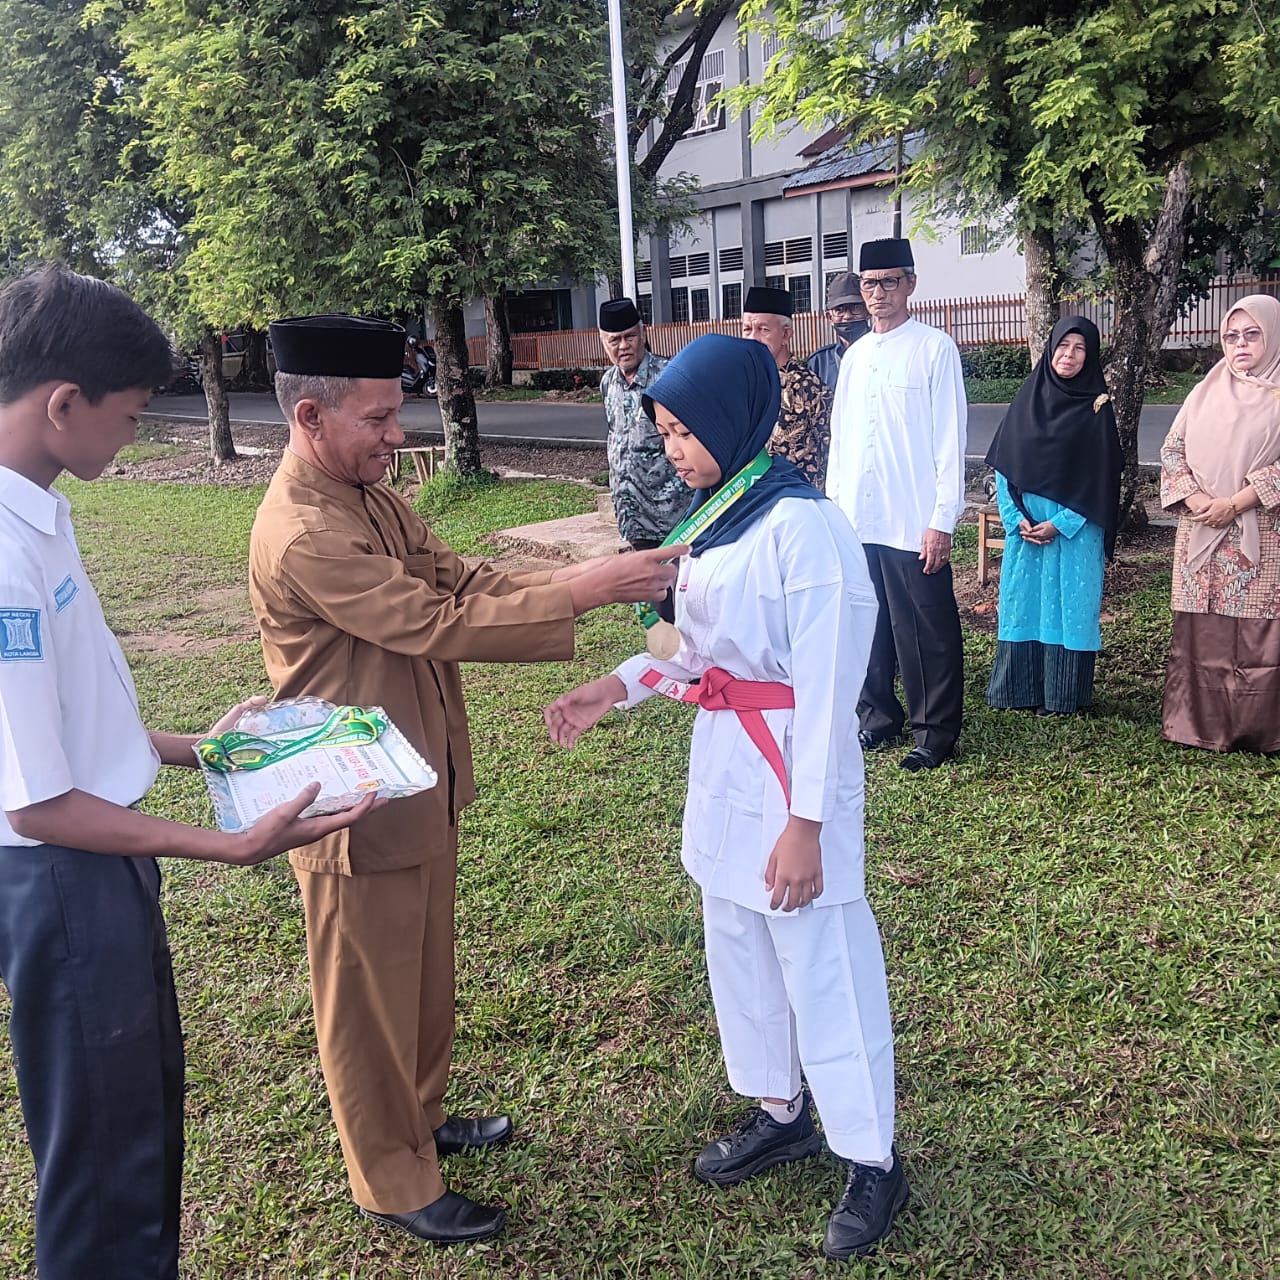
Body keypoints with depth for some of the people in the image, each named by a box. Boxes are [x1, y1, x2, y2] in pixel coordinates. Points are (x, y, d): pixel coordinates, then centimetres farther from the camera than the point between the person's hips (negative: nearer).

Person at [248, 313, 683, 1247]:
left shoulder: (373, 498, 5)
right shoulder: (300, 534, -26)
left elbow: (456, 580, 2)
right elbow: (436, 623, -29)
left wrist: (593, 577, -10)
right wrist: (581, 591, -27)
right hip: (359, 809, -9)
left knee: (426, 971, 24)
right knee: (369, 996, 11)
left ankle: (422, 1117, 46)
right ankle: (393, 1182, 30)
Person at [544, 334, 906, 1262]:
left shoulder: (801, 524, -20)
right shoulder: (715, 515, 6)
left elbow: (823, 685, -20)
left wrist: (805, 822, -19)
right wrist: (616, 688, 2)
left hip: (793, 767, -9)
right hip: (723, 763, 9)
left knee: (822, 968, 5)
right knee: (739, 951, 21)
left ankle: (873, 1162, 26)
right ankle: (781, 1115, 42)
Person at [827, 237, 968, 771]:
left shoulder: (935, 349, -4)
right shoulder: (854, 356, 14)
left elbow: (949, 440, -8)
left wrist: (943, 519, -13)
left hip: (914, 522, -6)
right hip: (856, 520, 6)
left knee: (927, 633, 1)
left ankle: (935, 732, 13)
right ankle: (878, 716, 27)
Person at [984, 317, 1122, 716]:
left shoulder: (1097, 407, -1)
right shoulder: (1027, 398, 6)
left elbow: (1100, 476, -5)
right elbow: (1003, 463, 4)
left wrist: (1062, 522, -13)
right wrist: (1016, 517, -7)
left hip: (1074, 530, -3)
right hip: (1025, 525, 3)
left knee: (1068, 605, 1)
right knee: (1023, 603, 7)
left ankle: (1062, 694, 10)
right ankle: (1021, 688, 17)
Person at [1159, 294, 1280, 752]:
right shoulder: (1205, 393, 14)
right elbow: (1172, 451, 10)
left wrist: (1234, 503, -15)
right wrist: (1197, 501, -6)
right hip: (1201, 535, 4)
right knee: (1200, 631, 3)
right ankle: (1200, 724, 12)